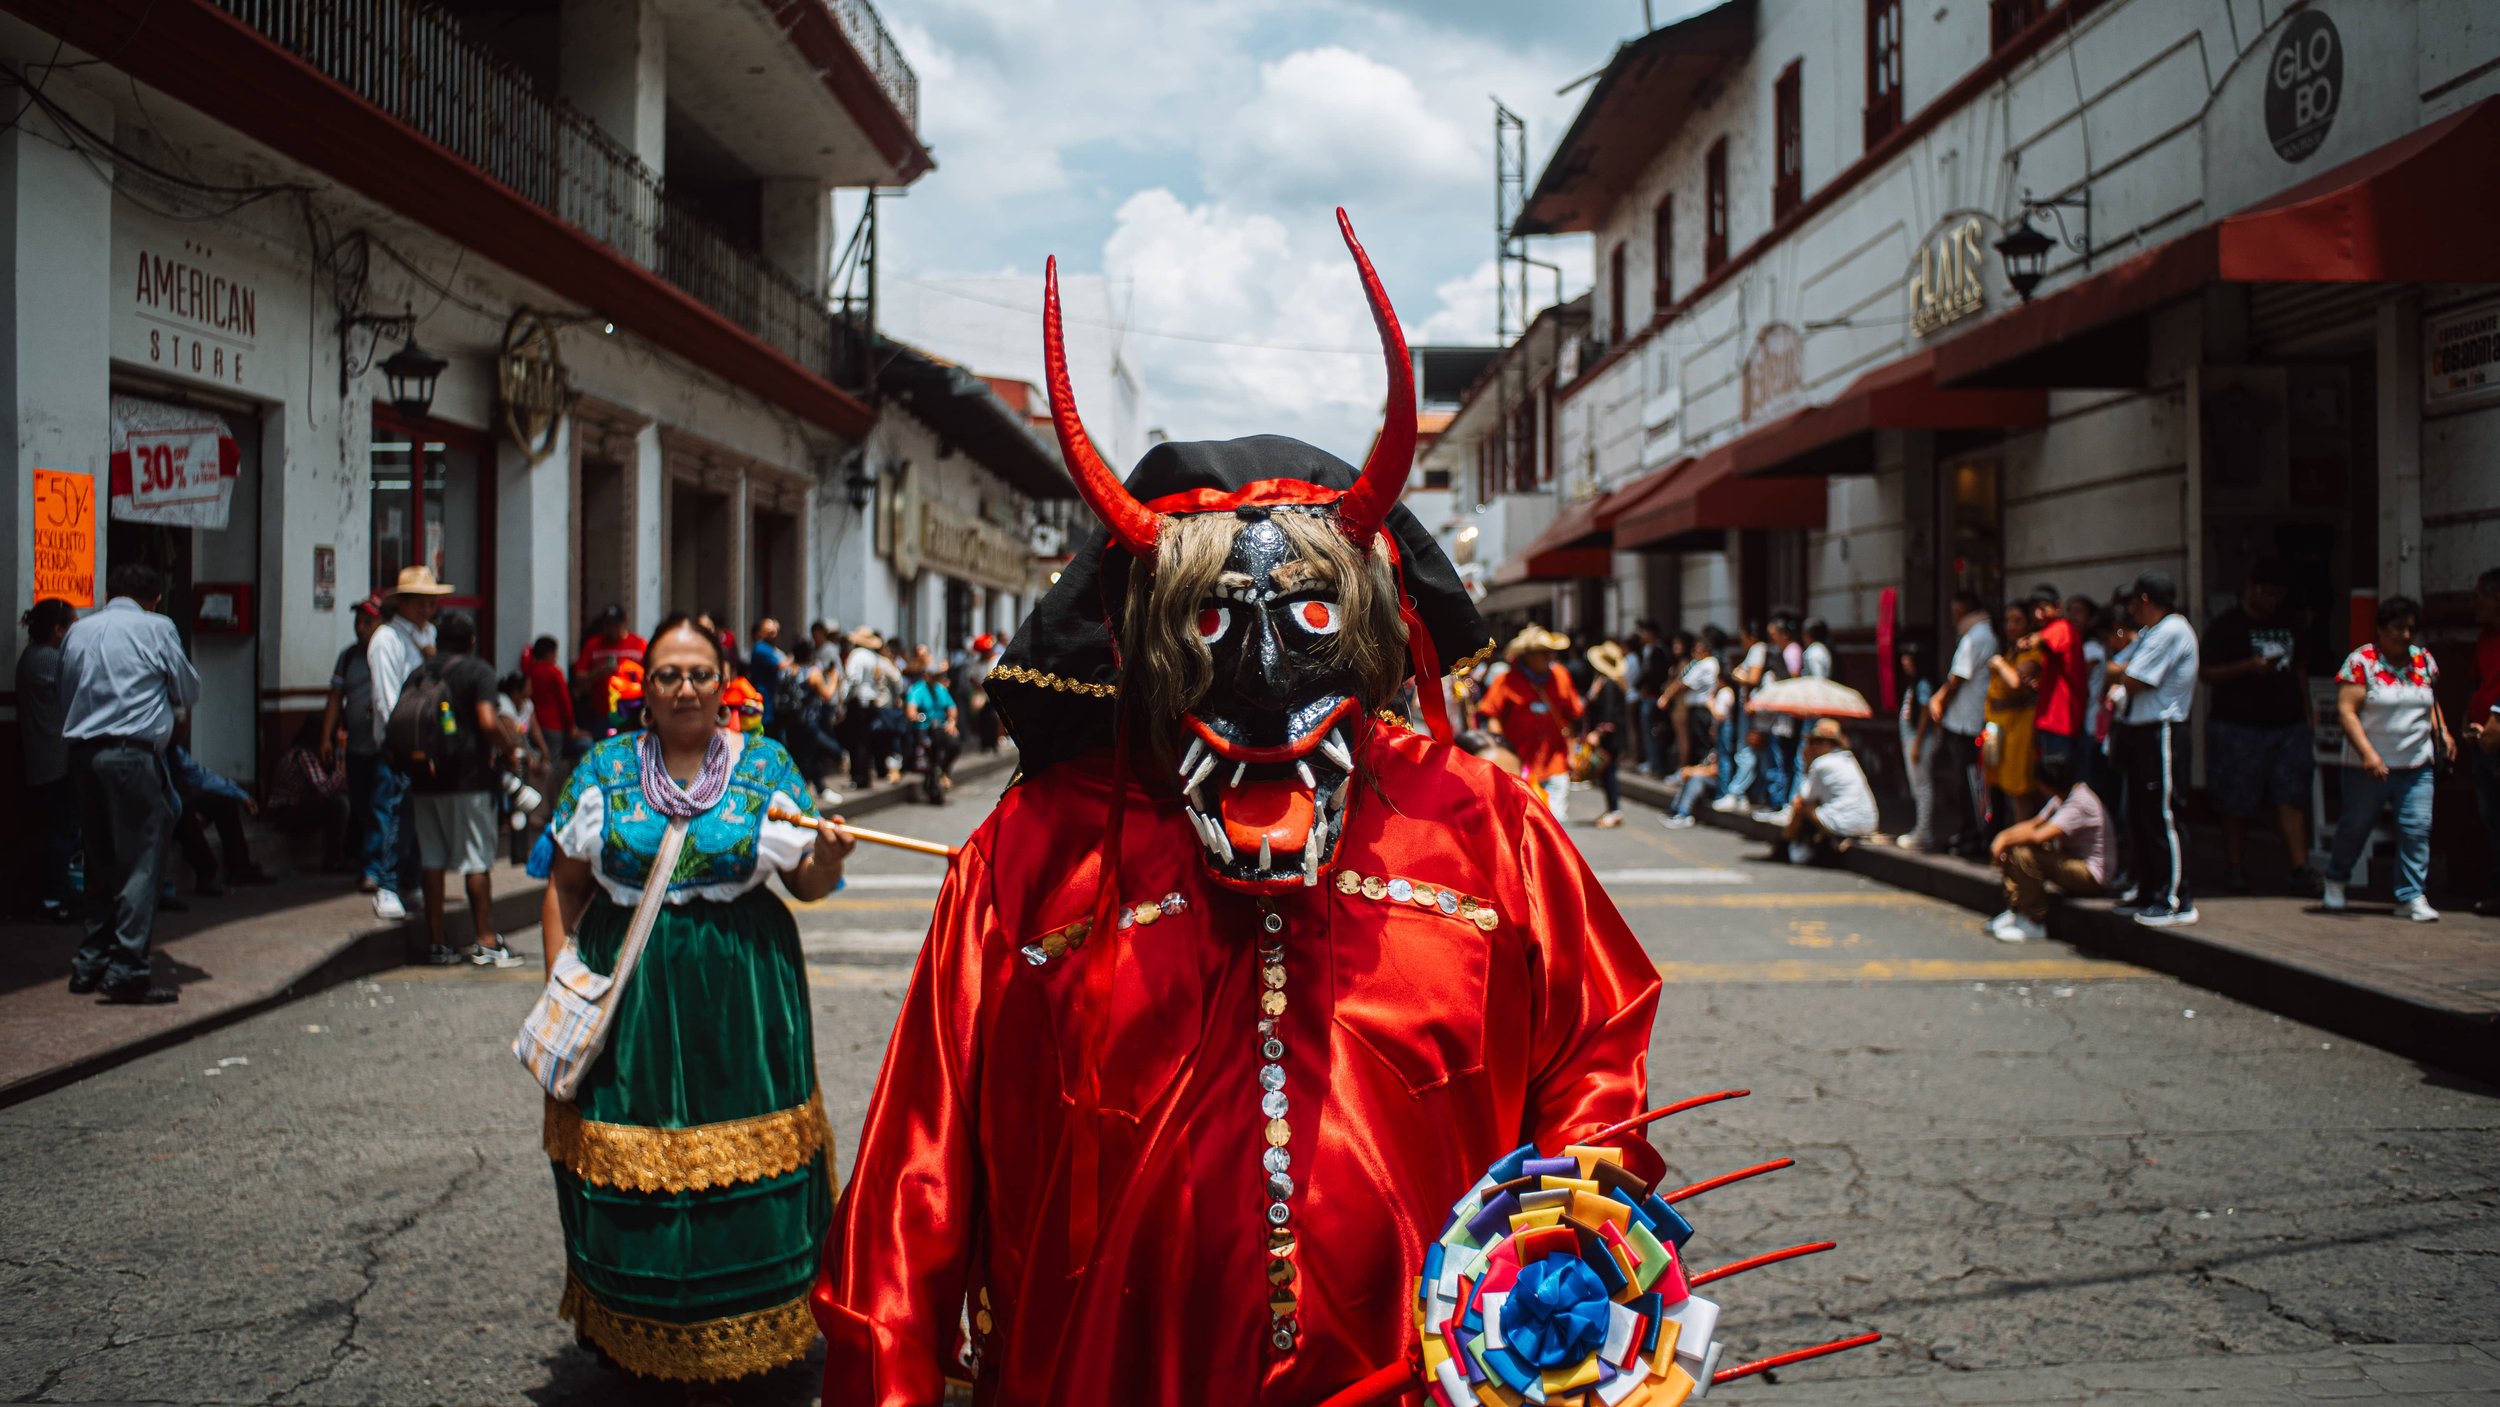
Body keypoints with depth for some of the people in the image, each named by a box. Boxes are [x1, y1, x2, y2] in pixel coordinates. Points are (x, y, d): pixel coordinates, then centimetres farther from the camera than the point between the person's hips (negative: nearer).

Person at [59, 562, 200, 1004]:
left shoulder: (77, 632, 14)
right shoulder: (156, 628, -1)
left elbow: (66, 698, 17)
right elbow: (189, 692, 6)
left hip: (82, 753, 6)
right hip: (133, 752, -6)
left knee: (101, 863, 15)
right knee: (141, 864, -4)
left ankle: (90, 964, 19)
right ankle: (128, 972, -8)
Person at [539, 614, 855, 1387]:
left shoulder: (765, 765, 3)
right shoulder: (606, 768, 5)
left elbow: (807, 885, 4)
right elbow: (565, 887, 9)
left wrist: (828, 855, -18)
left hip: (741, 989, 0)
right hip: (628, 984, 1)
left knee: (745, 1161, 0)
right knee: (631, 1166, 3)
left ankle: (746, 1330, 18)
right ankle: (637, 1334, 23)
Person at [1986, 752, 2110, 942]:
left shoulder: (2080, 803, -24)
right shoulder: (2062, 798, 5)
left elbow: (2038, 836, -32)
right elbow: (2033, 824, 10)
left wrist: (2006, 840, -16)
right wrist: (2004, 836, -8)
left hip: (2091, 875, -10)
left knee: (2023, 855, -28)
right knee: (2008, 851, 4)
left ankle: (2035, 925, -16)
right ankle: (2015, 912, 2)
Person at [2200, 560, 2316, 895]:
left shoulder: (2287, 625, 17)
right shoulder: (2225, 626, -1)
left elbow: (2298, 670, 23)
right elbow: (2207, 673, -7)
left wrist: (2307, 716, 17)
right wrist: (2248, 666, -22)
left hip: (2288, 726, 4)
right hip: (2238, 726, -4)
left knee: (2291, 798, -4)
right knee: (2236, 805, 1)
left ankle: (2300, 868, -7)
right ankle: (2236, 869, 11)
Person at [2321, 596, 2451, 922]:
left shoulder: (2424, 660, 9)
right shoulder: (2361, 662, -8)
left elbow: (2431, 703, 23)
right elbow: (2346, 710, -14)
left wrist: (2442, 733, 4)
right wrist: (2368, 754, -23)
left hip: (2417, 766, 4)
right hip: (2368, 768, -4)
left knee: (2418, 828, -5)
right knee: (2354, 826, 8)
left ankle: (2411, 897, 1)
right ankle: (2335, 880, 31)